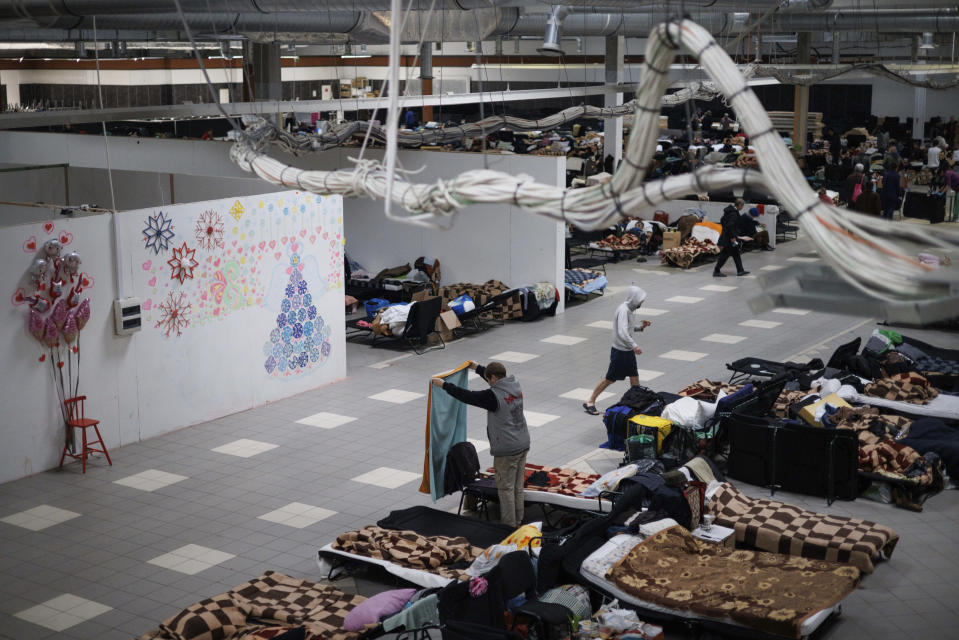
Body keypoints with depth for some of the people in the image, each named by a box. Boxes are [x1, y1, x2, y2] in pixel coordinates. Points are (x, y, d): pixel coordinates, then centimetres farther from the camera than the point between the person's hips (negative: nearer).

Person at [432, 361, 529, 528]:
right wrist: (478, 368, 35)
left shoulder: (494, 396, -20)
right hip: (523, 445, 8)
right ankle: (517, 522, 24)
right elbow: (499, 380, 24)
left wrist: (444, 385, -2)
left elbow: (468, 396, -13)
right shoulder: (515, 386, 4)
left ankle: (509, 526, 7)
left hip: (506, 450, -8)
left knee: (505, 488, 2)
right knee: (518, 487, 15)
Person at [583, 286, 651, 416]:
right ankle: (590, 402, 10)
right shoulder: (623, 310, -22)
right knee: (610, 379, 0)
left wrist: (641, 327, 4)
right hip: (620, 351, -9)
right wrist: (634, 345, -39)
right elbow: (622, 332, -33)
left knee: (634, 377, 13)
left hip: (628, 351, 9)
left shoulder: (629, 309, 8)